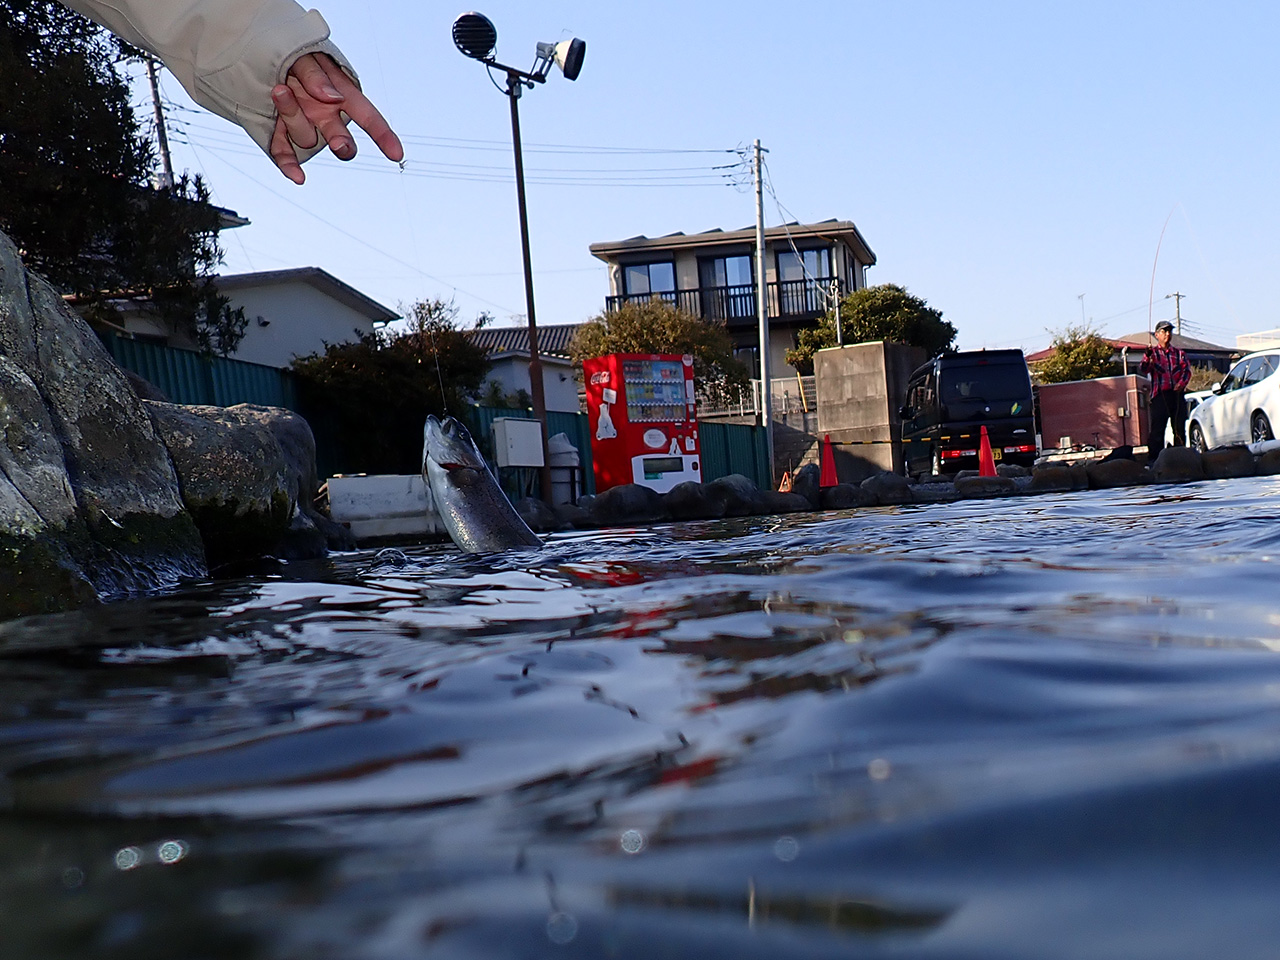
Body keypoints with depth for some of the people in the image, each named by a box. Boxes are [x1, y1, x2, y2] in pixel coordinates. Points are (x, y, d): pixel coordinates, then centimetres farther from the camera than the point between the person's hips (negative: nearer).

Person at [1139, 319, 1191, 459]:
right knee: (1157, 429, -6)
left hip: (1177, 394, 3)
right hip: (1160, 396, -3)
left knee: (1180, 429, 3)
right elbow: (1143, 370, -8)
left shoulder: (1179, 353, 18)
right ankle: (1154, 460, -4)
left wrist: (1181, 383, -15)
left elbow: (1187, 370, 5)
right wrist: (1147, 358, -29)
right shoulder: (1152, 353, 9)